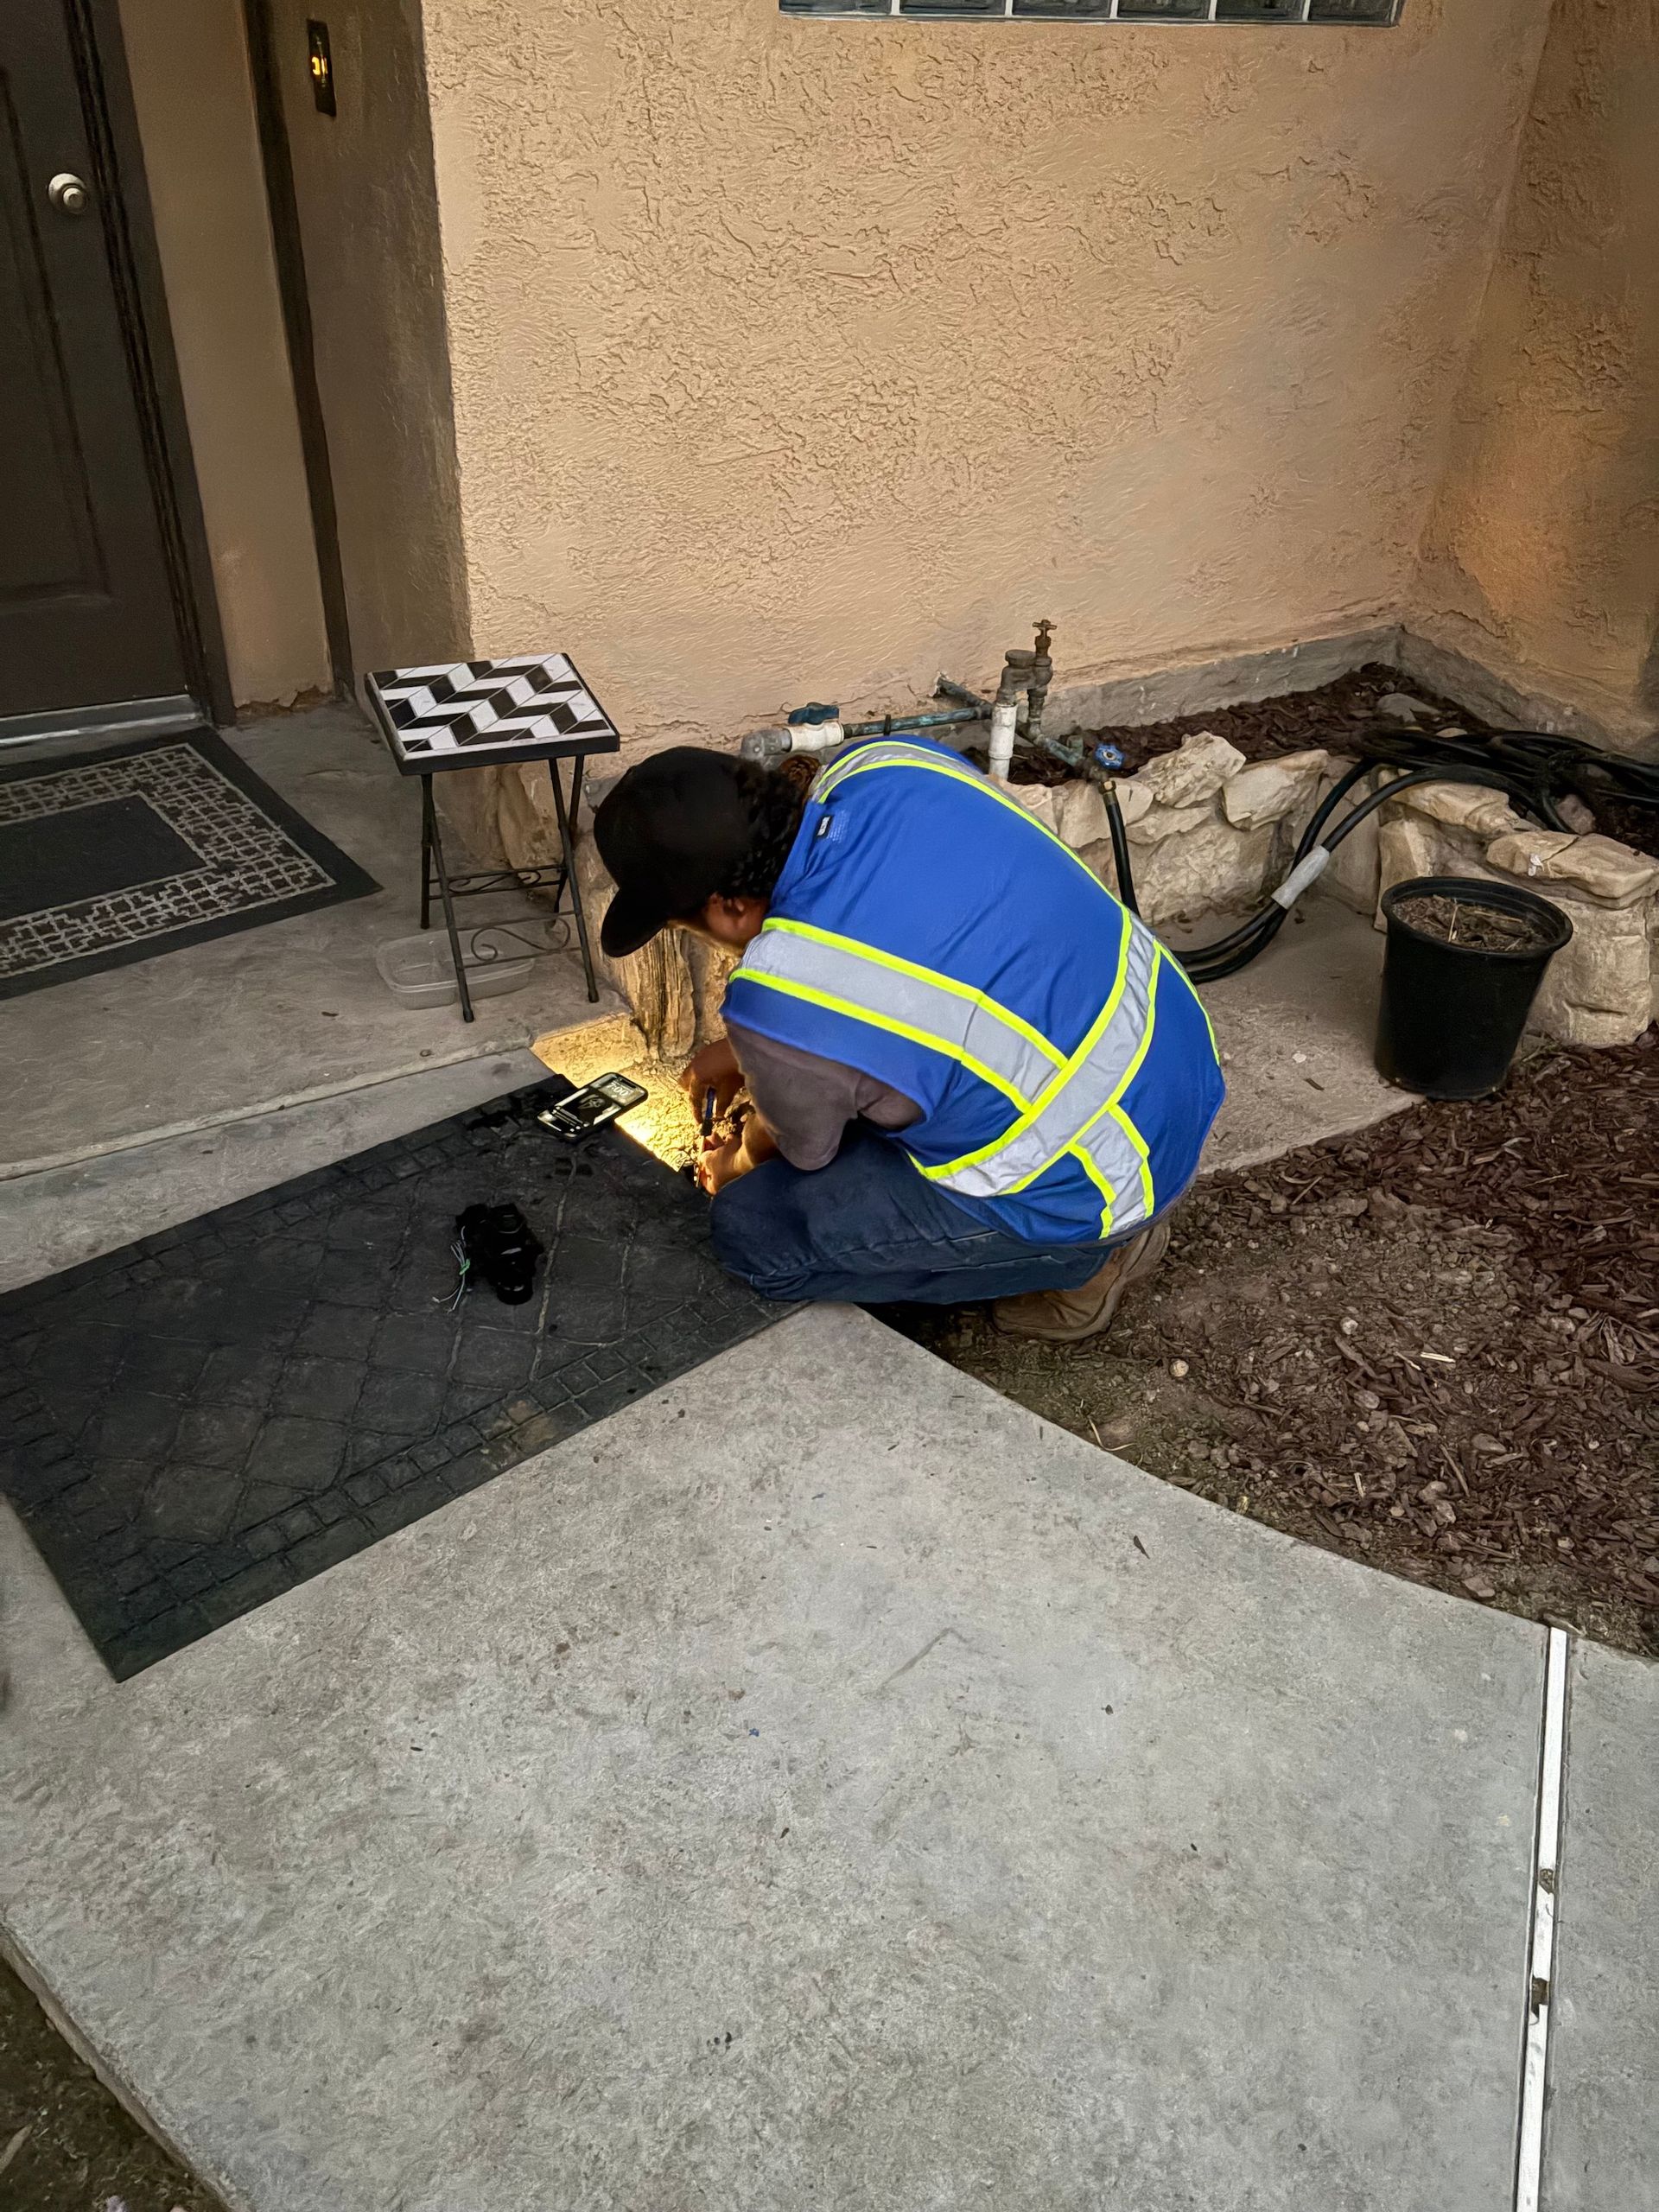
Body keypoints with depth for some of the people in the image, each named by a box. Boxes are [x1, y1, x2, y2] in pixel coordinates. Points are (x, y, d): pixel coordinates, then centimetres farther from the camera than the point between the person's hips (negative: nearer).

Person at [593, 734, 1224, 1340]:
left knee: (752, 1228, 1)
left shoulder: (778, 1005, -26)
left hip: (1096, 1178, -8)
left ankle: (1079, 1256, 6)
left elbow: (802, 1150, -2)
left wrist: (736, 1167, 22)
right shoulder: (882, 765, -7)